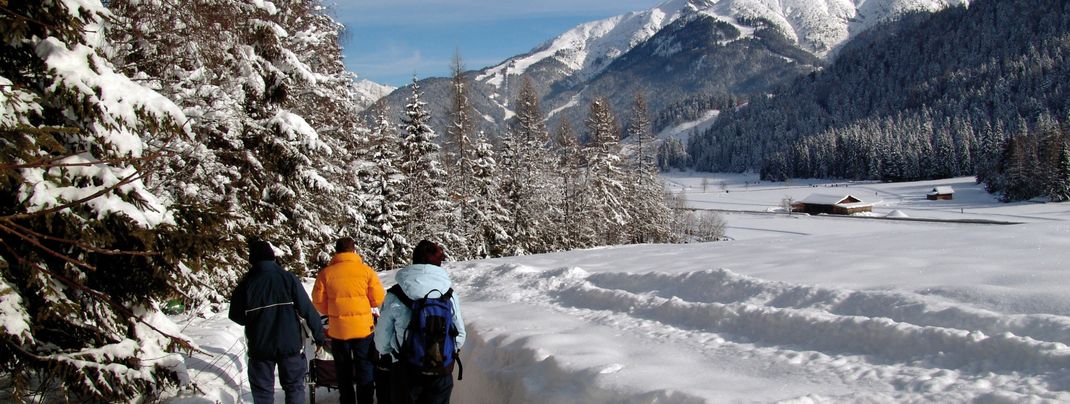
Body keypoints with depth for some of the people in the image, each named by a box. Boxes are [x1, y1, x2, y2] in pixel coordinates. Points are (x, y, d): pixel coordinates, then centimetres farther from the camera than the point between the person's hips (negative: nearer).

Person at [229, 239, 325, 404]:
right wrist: (319, 335, -2)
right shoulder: (288, 278, -8)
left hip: (260, 347, 0)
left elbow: (236, 316, 1)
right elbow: (307, 309, -9)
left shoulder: (245, 284, -7)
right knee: (294, 387, 13)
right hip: (290, 344, 0)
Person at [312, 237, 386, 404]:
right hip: (363, 328, -1)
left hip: (337, 329, 1)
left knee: (344, 372, 17)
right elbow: (378, 299, -4)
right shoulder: (366, 270, -8)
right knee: (365, 371, 12)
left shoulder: (326, 273, -6)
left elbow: (318, 302, -1)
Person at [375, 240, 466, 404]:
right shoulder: (450, 295, -7)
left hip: (405, 370, -1)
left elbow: (382, 336, -4)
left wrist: (386, 354, 18)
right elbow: (459, 333, 2)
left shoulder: (395, 296, -13)